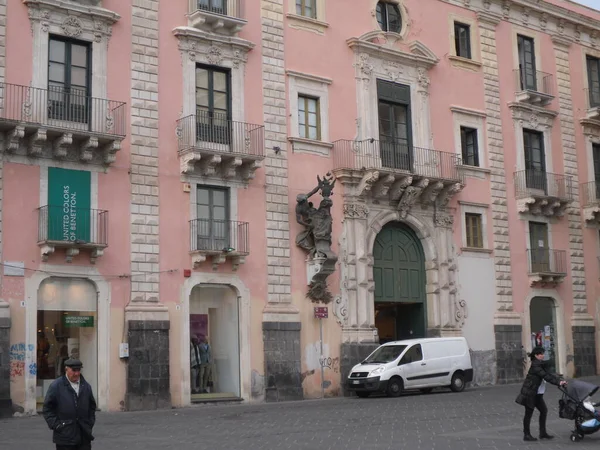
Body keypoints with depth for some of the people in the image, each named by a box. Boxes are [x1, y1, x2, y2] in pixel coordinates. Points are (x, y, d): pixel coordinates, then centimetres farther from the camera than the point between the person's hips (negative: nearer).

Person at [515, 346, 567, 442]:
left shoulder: (541, 365, 11)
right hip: (529, 393, -9)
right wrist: (558, 382, -27)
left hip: (537, 394, 9)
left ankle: (543, 433, 16)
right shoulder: (535, 366, -17)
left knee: (544, 410, 8)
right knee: (529, 413, -1)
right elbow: (545, 376, -25)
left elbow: (549, 374, 3)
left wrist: (559, 380, -12)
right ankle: (526, 435, 8)